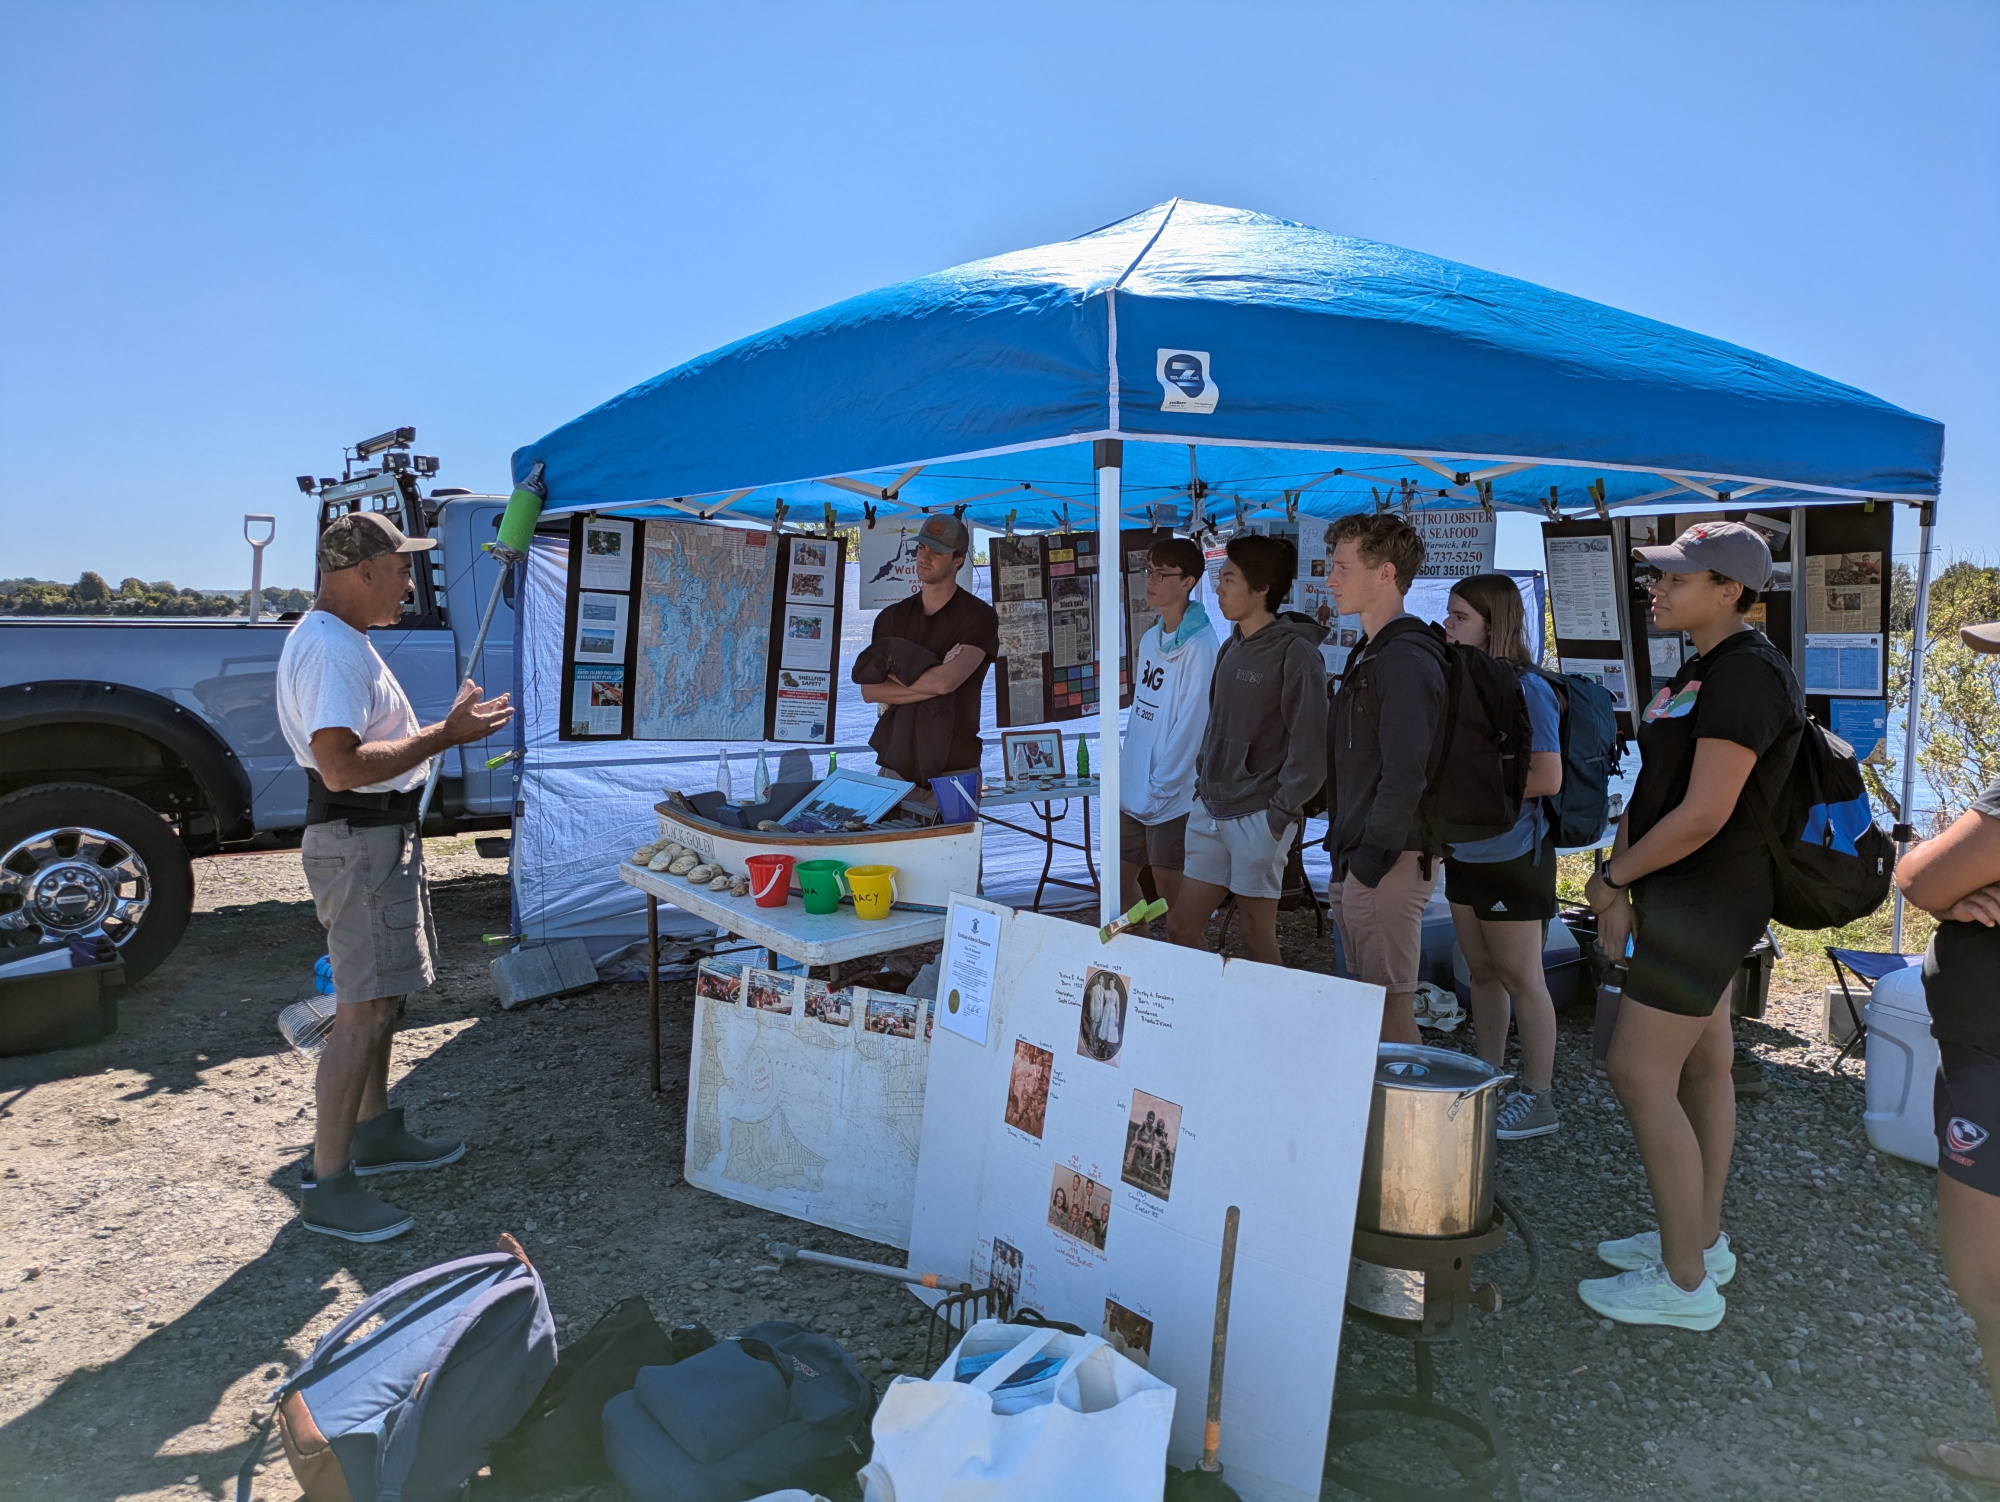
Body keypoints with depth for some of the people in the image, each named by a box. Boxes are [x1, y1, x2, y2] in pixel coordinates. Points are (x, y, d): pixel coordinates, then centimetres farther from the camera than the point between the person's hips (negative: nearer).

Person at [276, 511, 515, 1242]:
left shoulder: (341, 640, 14)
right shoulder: (331, 648, -21)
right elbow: (341, 766, -31)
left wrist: (444, 728, 16)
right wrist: (442, 737, -25)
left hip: (380, 837, 11)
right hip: (359, 844, -11)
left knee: (381, 997, 20)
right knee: (362, 1012, -7)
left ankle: (375, 1133, 34)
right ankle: (329, 1190, 1)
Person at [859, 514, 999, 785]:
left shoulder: (979, 616, -6)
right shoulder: (891, 617, 8)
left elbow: (945, 682, -19)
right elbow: (869, 691, -3)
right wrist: (933, 683, -13)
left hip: (955, 767, -3)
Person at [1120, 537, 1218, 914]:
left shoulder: (1199, 646, -15)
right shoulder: (1150, 638, 11)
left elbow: (1190, 724, -17)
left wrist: (1158, 789, -15)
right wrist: (1129, 776, 10)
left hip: (1171, 794, -8)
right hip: (1133, 785, 8)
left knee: (1167, 885, 4)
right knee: (1120, 876, 15)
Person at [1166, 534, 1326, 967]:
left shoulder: (1294, 653, -11)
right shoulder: (1231, 649, 14)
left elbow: (1310, 744, -14)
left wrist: (1282, 813, -15)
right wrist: (1202, 783, 13)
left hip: (1258, 817, -8)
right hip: (1209, 813, 8)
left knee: (1258, 942, 1)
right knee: (1181, 926, 11)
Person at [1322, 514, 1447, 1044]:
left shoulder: (1406, 659, -15)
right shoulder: (1369, 653, 18)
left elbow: (1405, 772, -21)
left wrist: (1371, 859, -19)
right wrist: (1343, 860, 17)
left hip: (1388, 863, -10)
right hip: (1358, 860, 10)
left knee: (1388, 1004, -3)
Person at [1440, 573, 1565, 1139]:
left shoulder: (1526, 689, -15)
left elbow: (1547, 778, -20)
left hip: (1513, 855, -8)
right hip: (1466, 853, 8)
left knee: (1521, 977, 1)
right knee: (1482, 971, 15)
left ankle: (1538, 1098, 13)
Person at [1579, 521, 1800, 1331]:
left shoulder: (1747, 674, -18)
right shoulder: (1699, 671, 14)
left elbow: (1703, 815, -23)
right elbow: (1652, 788, 13)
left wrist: (1611, 877, -11)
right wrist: (1622, 885, 3)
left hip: (1707, 900, -10)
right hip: (1690, 900, 10)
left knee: (1639, 1073, -8)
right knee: (1701, 1067, 17)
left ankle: (1685, 1281, 4)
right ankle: (1702, 1239, 30)